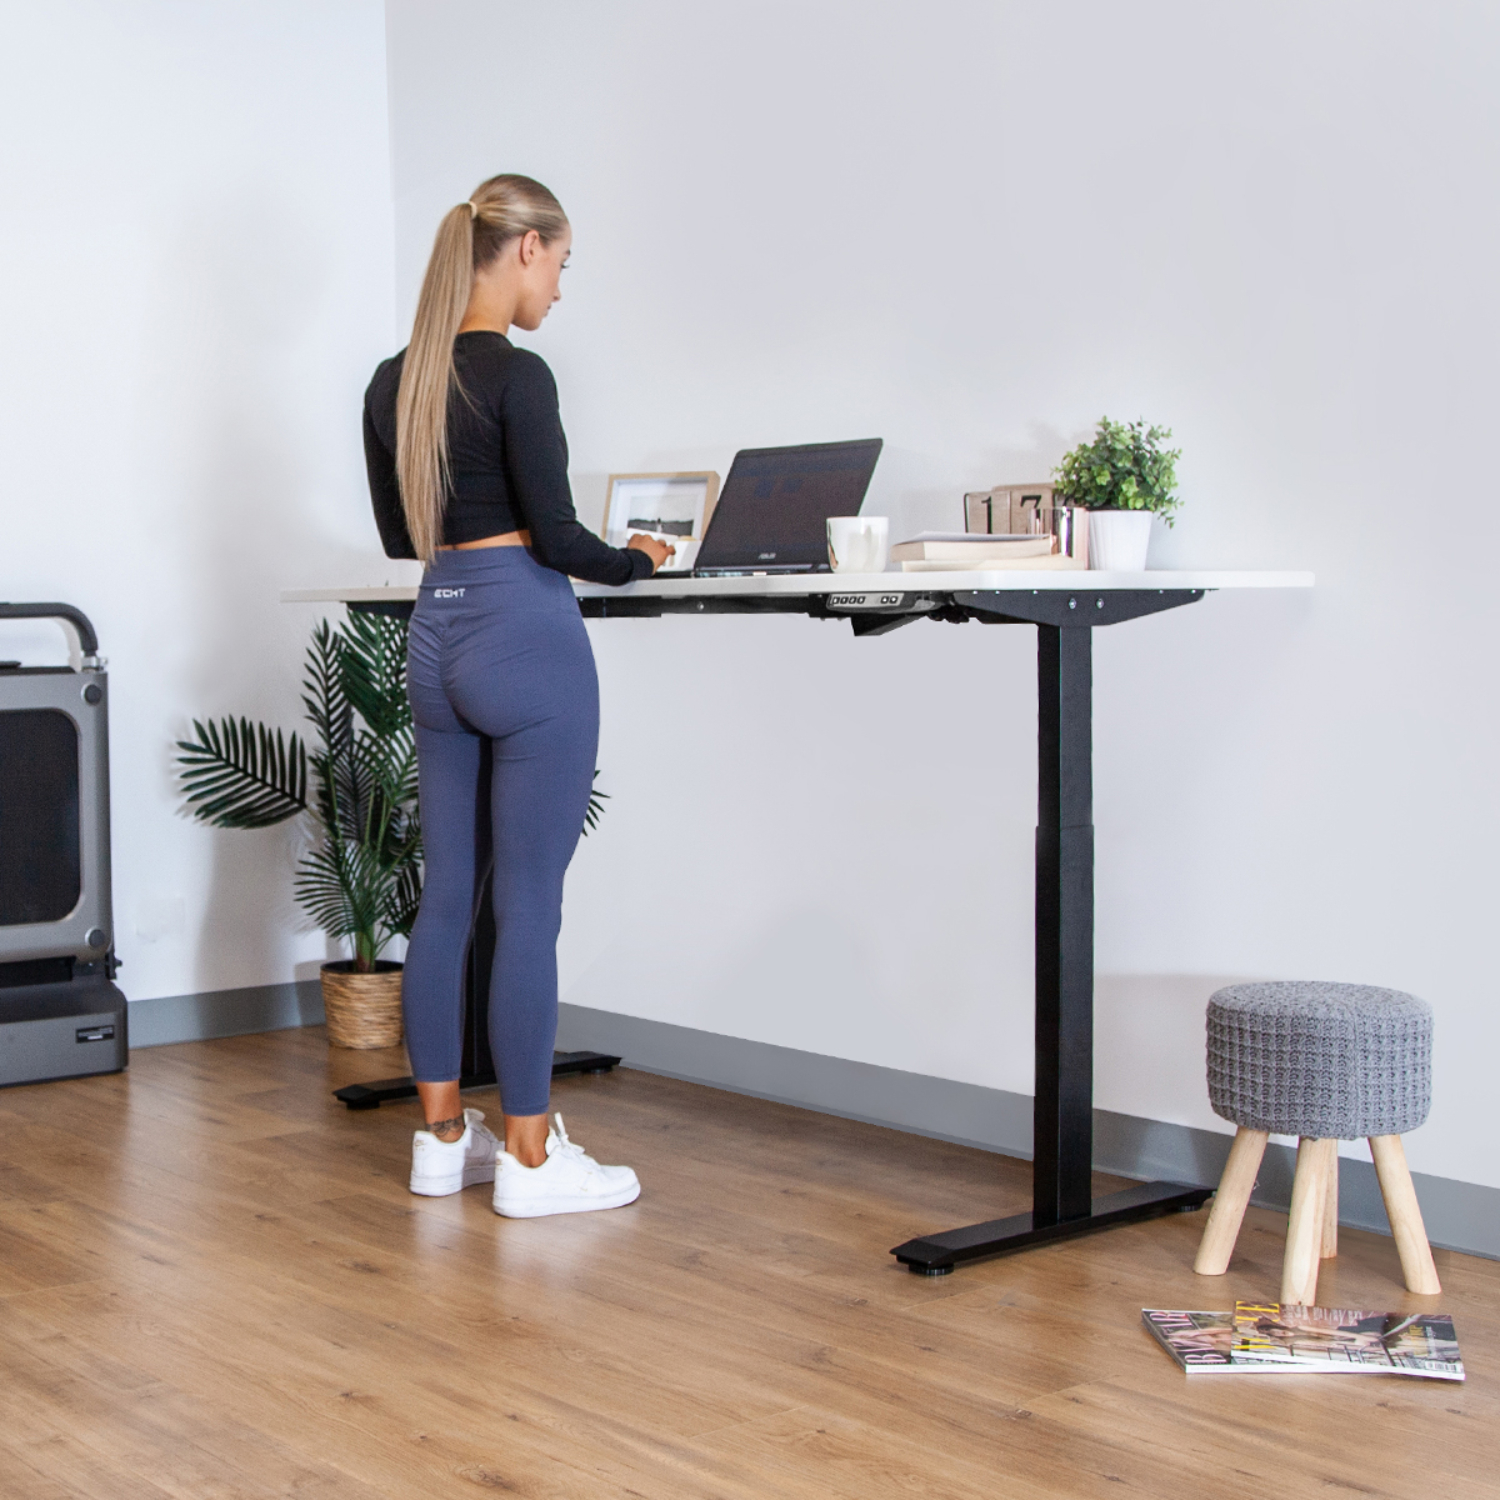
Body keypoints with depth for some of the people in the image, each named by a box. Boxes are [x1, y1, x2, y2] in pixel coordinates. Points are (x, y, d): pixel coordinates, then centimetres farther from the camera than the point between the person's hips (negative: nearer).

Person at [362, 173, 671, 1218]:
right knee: (527, 903, -2)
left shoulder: (393, 382, 10)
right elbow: (557, 537, -16)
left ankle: (442, 1138, 20)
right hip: (527, 641, -8)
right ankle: (529, 1159, 6)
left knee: (447, 893, 12)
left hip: (438, 639, 8)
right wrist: (637, 561, 3)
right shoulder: (515, 376, -14)